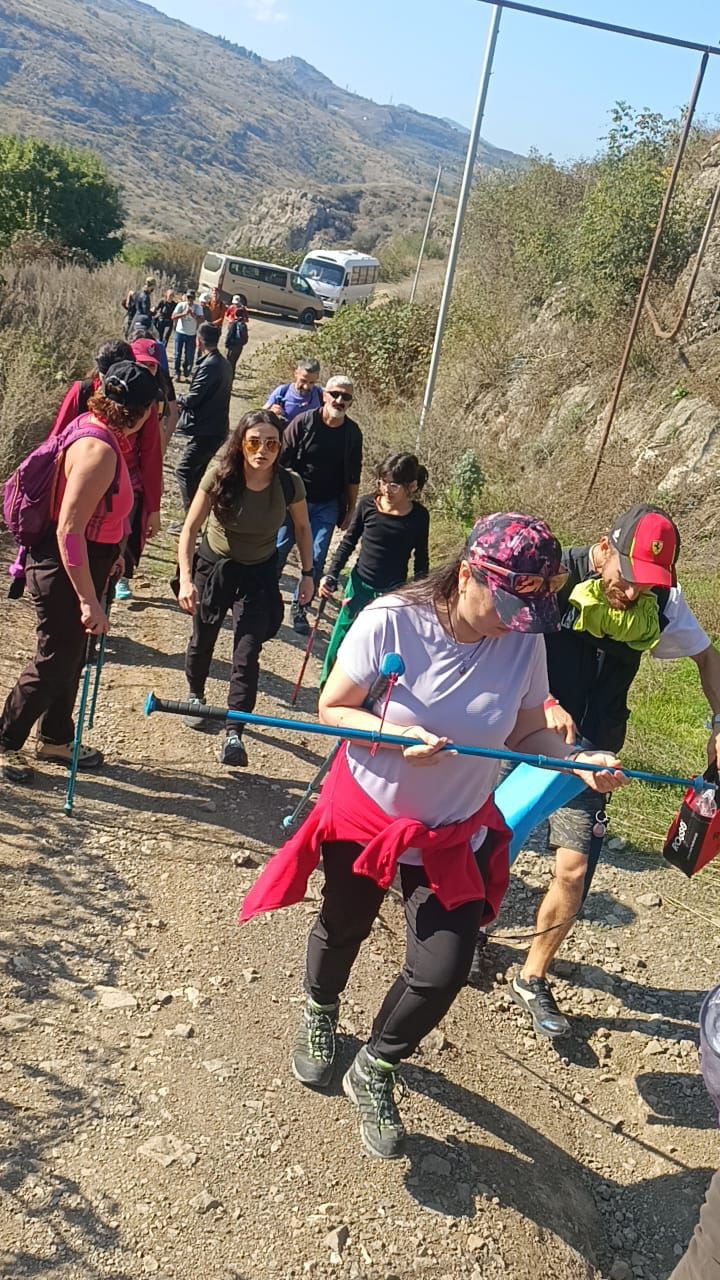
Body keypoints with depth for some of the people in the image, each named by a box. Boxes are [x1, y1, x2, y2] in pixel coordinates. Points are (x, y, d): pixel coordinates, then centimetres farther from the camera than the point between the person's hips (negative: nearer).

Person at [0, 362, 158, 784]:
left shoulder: (97, 431, 3)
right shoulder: (99, 450, -27)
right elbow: (68, 532, -30)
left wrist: (110, 551, 28)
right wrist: (89, 602, -28)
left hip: (88, 558, 10)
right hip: (65, 569, -10)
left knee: (72, 655, 21)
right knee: (54, 662, 4)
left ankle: (56, 739, 38)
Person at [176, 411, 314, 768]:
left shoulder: (289, 484, -20)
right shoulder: (220, 475, -23)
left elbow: (302, 528, -1)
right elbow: (190, 528, -21)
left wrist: (308, 573, 0)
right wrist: (186, 579, -29)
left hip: (259, 573, 0)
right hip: (214, 564, 1)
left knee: (247, 654, -10)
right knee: (203, 638, 19)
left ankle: (234, 733, -5)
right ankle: (195, 695, 47)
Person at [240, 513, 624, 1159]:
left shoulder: (525, 641, -15)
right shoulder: (391, 621, -25)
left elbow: (527, 731, -4)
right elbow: (332, 709, -15)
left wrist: (580, 760, -22)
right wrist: (397, 734, -32)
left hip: (457, 833, 2)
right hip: (366, 812, -2)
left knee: (442, 972, -4)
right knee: (343, 930, 22)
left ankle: (375, 1071, 28)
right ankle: (319, 1012, 58)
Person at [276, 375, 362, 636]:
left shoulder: (352, 433, -1)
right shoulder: (304, 422, -11)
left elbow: (352, 477, 9)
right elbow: (281, 460, -6)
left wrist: (350, 510, 11)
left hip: (326, 506, 2)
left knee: (316, 560, 0)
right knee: (278, 550, 3)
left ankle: (299, 607, 14)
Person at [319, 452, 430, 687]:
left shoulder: (419, 516, -9)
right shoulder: (367, 505, -9)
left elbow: (421, 559, 3)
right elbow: (348, 543, 2)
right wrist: (331, 575, -5)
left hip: (393, 593, -1)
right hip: (360, 585, 1)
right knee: (341, 638, 8)